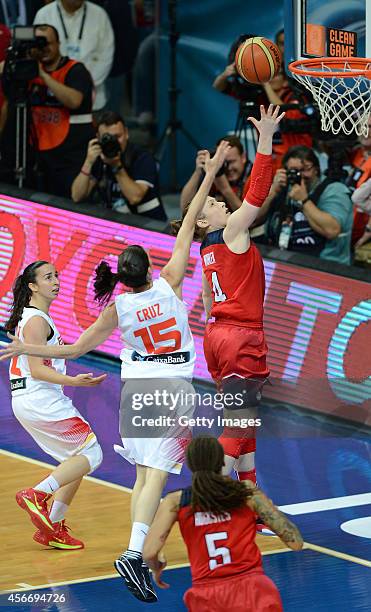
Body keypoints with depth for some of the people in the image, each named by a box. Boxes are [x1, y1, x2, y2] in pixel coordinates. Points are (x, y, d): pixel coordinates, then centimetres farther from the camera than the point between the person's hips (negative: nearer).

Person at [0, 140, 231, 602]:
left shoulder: (117, 309, -7)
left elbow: (75, 349, -2)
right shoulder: (169, 286, -11)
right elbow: (188, 226, -6)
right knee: (155, 476, -10)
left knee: (143, 473, 14)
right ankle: (132, 553, -24)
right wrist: (209, 176, -2)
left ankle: (138, 554, 12)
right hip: (173, 387, -3)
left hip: (137, 388, 3)